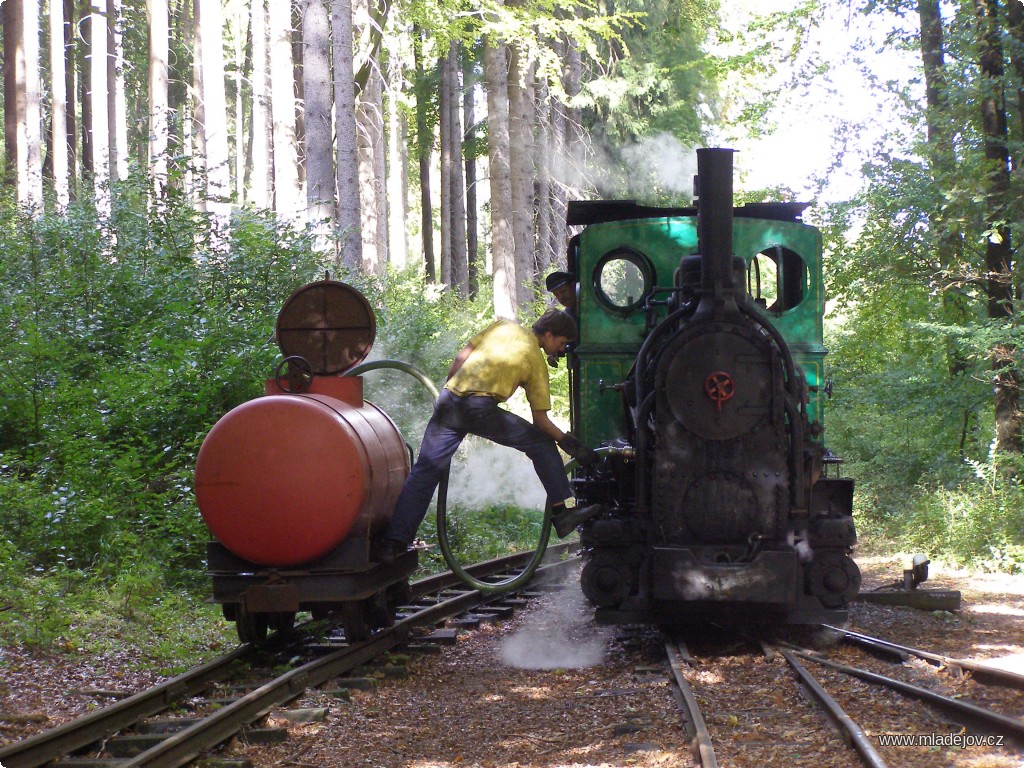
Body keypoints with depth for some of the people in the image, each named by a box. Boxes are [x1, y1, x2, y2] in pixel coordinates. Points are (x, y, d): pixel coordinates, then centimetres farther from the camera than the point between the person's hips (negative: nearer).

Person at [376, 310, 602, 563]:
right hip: (482, 410, -4)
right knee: (542, 444, 13)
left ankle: (393, 542, 0)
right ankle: (564, 511, 10)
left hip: (449, 401, 4)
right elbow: (540, 419, 8)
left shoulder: (504, 326, 19)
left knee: (425, 471, 6)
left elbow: (461, 357, 12)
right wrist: (568, 441, 17)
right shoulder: (536, 360, 9)